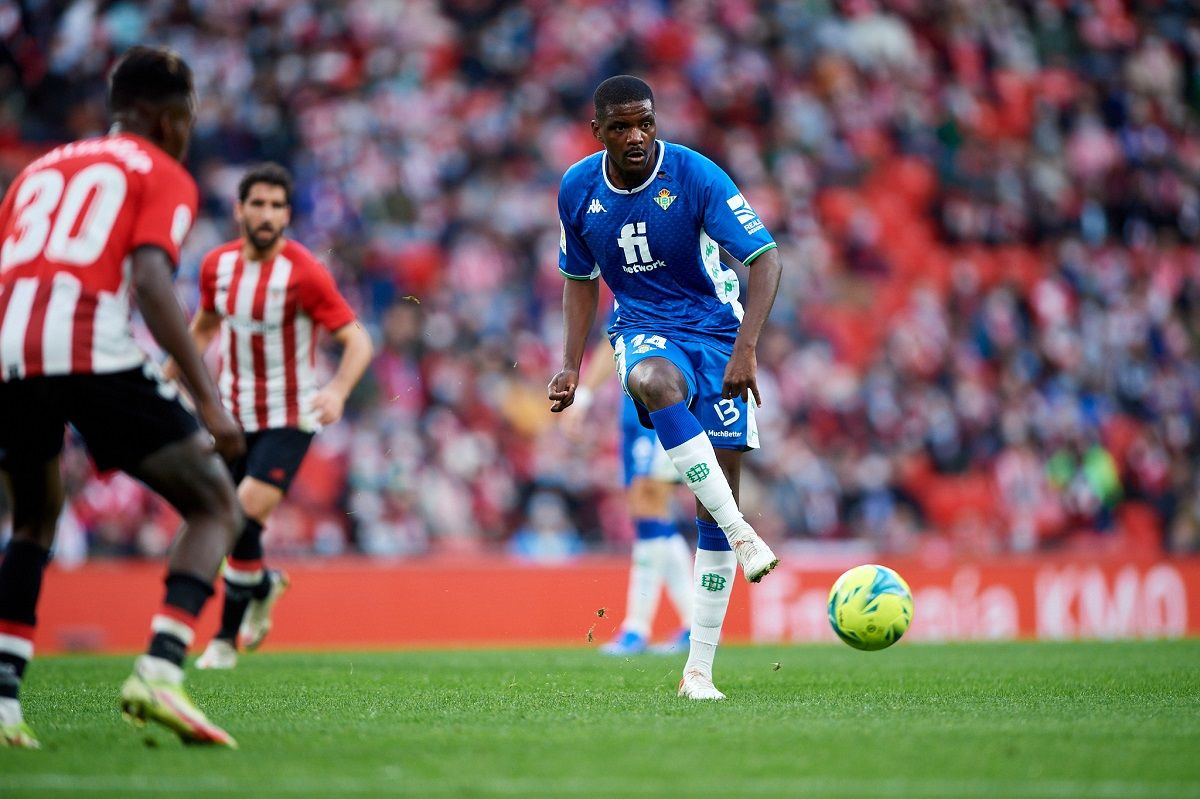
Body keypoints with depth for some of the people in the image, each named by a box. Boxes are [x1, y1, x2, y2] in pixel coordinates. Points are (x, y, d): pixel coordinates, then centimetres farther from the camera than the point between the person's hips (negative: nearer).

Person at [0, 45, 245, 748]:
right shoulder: (164, 176, 13)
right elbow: (152, 282, -5)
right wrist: (210, 401, -10)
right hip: (93, 352, -5)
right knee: (217, 509, 9)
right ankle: (159, 673, -12)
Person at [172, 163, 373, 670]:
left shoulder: (304, 273, -16)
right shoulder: (218, 265, 0)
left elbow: (358, 341, -18)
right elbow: (204, 327, 20)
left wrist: (338, 391, -35)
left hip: (289, 419, -5)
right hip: (233, 414, 5)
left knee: (245, 518, -18)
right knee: (233, 528, 3)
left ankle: (227, 637, 0)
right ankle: (264, 586, 37)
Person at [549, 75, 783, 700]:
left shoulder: (696, 176, -15)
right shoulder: (577, 190, -3)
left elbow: (765, 259, -18)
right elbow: (580, 280, 13)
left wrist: (745, 348, -30)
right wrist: (570, 367, 2)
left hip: (714, 330, -1)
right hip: (643, 330, 1)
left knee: (719, 492, -8)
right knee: (653, 383, -39)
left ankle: (699, 670, -3)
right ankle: (739, 532, -37)